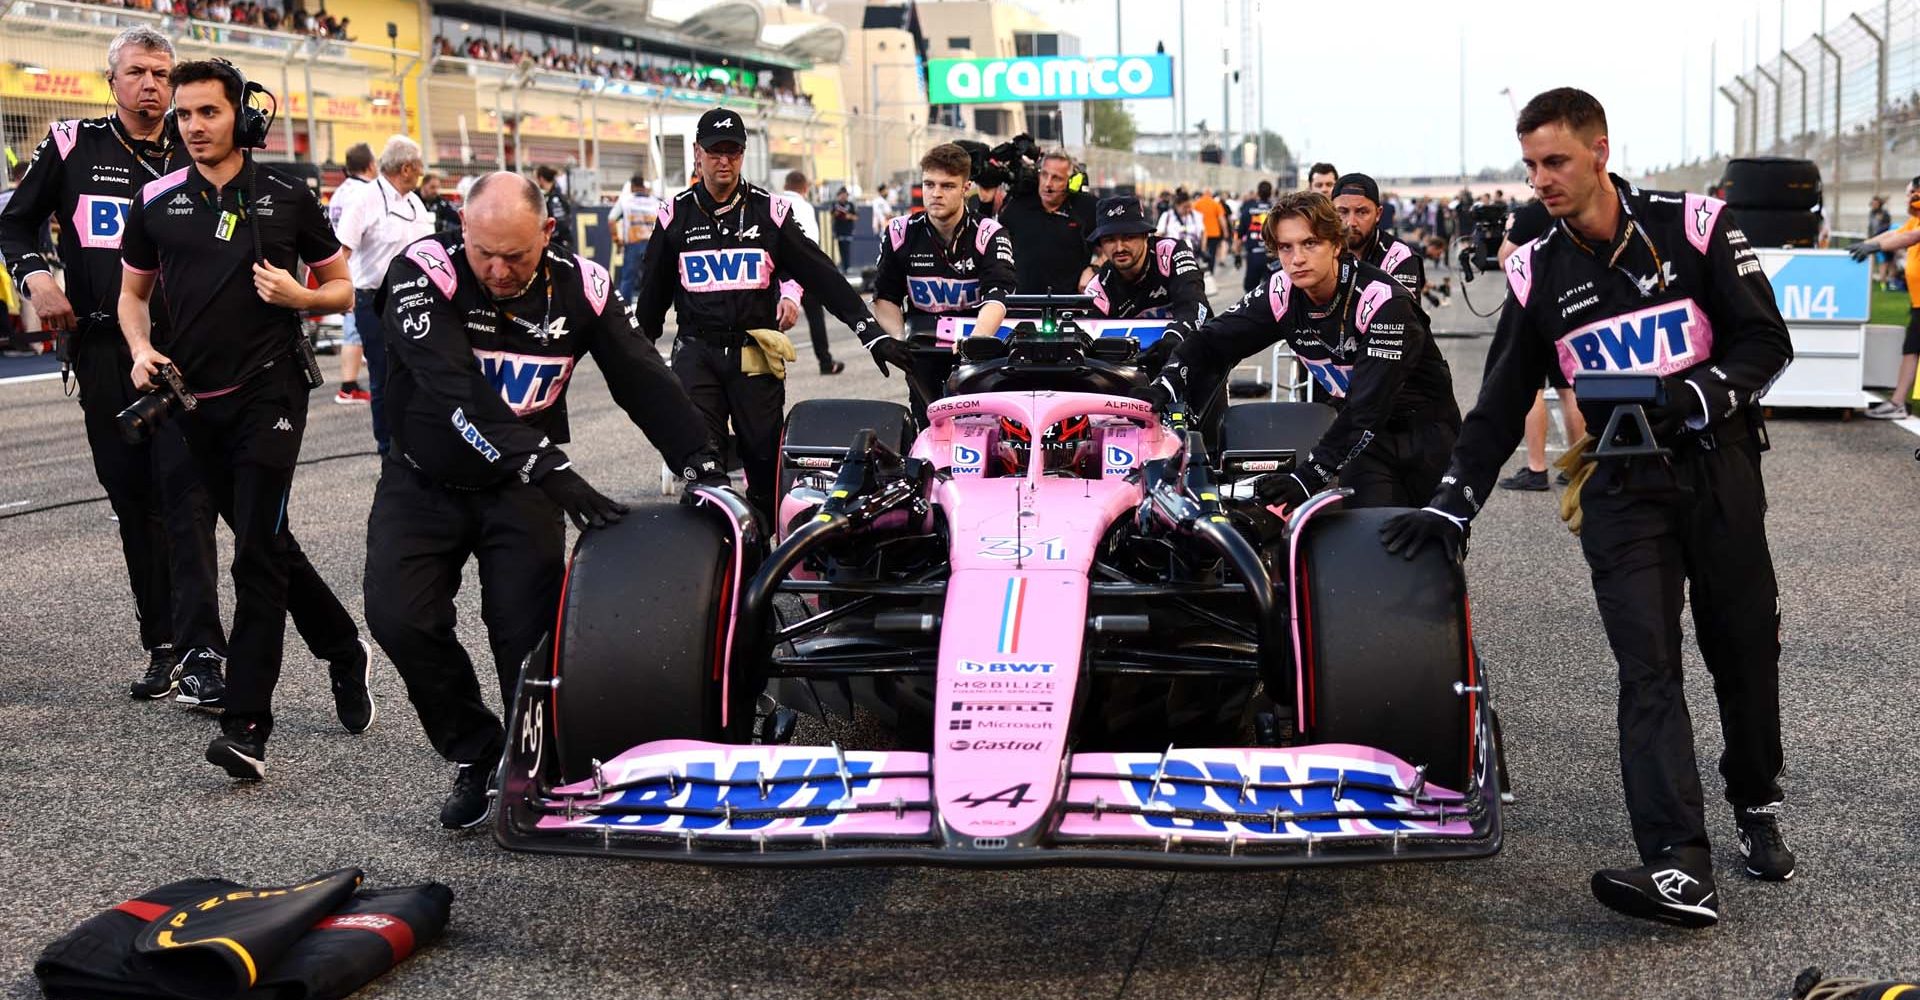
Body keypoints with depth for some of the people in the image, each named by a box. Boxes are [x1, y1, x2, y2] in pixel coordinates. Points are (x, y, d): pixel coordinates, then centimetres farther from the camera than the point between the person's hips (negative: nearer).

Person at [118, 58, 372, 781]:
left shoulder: (287, 198, 1)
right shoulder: (157, 202, 7)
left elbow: (343, 287, 8)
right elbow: (132, 292, 17)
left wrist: (300, 296, -13)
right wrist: (141, 352, -2)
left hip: (269, 391, -4)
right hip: (194, 401, 4)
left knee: (257, 554, -12)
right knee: (264, 540, 14)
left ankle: (246, 726, -12)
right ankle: (344, 652, 34)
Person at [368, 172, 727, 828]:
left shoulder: (579, 287, -9)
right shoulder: (423, 273, -20)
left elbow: (643, 380, -7)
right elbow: (456, 391, -33)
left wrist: (702, 465, -20)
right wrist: (551, 470, -41)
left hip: (520, 488, 1)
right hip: (424, 483, -1)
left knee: (528, 632, -12)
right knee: (399, 617, -17)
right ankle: (476, 755, 3)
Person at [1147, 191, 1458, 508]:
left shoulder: (1384, 301, -25)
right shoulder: (1281, 294, -7)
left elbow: (1369, 404, -33)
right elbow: (1214, 342, -5)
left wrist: (1308, 475, -41)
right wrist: (1163, 388, -25)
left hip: (1424, 425, -4)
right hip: (1364, 429, 4)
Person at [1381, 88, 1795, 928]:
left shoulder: (1694, 226, -3)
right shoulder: (1536, 272, 4)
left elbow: (1766, 340, -4)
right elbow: (1501, 402, 7)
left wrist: (1691, 395, -22)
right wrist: (1452, 504, -1)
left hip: (1718, 466, -1)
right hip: (1622, 488, 1)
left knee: (1744, 652, 9)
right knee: (1647, 669, -11)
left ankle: (1756, 808, 33)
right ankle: (1679, 865, -19)